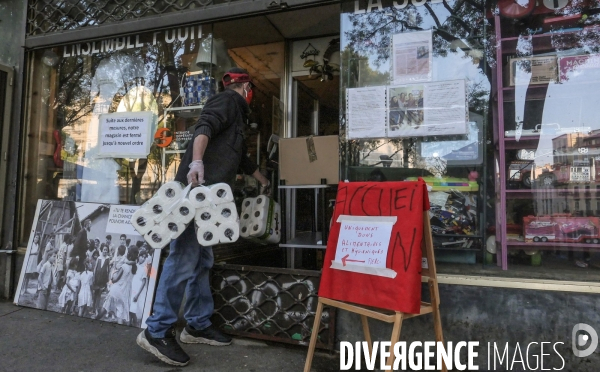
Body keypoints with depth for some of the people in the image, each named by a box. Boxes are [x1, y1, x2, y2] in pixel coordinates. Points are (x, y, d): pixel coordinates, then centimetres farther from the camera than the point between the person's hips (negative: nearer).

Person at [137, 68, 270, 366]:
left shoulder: (235, 114, 32)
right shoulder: (228, 99, 3)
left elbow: (240, 156, 42)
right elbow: (204, 127, -17)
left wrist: (262, 180, 54)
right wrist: (196, 161, -34)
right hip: (195, 188, -10)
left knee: (201, 261, 10)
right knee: (183, 259, -11)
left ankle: (198, 326, 18)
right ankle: (156, 331, -3)